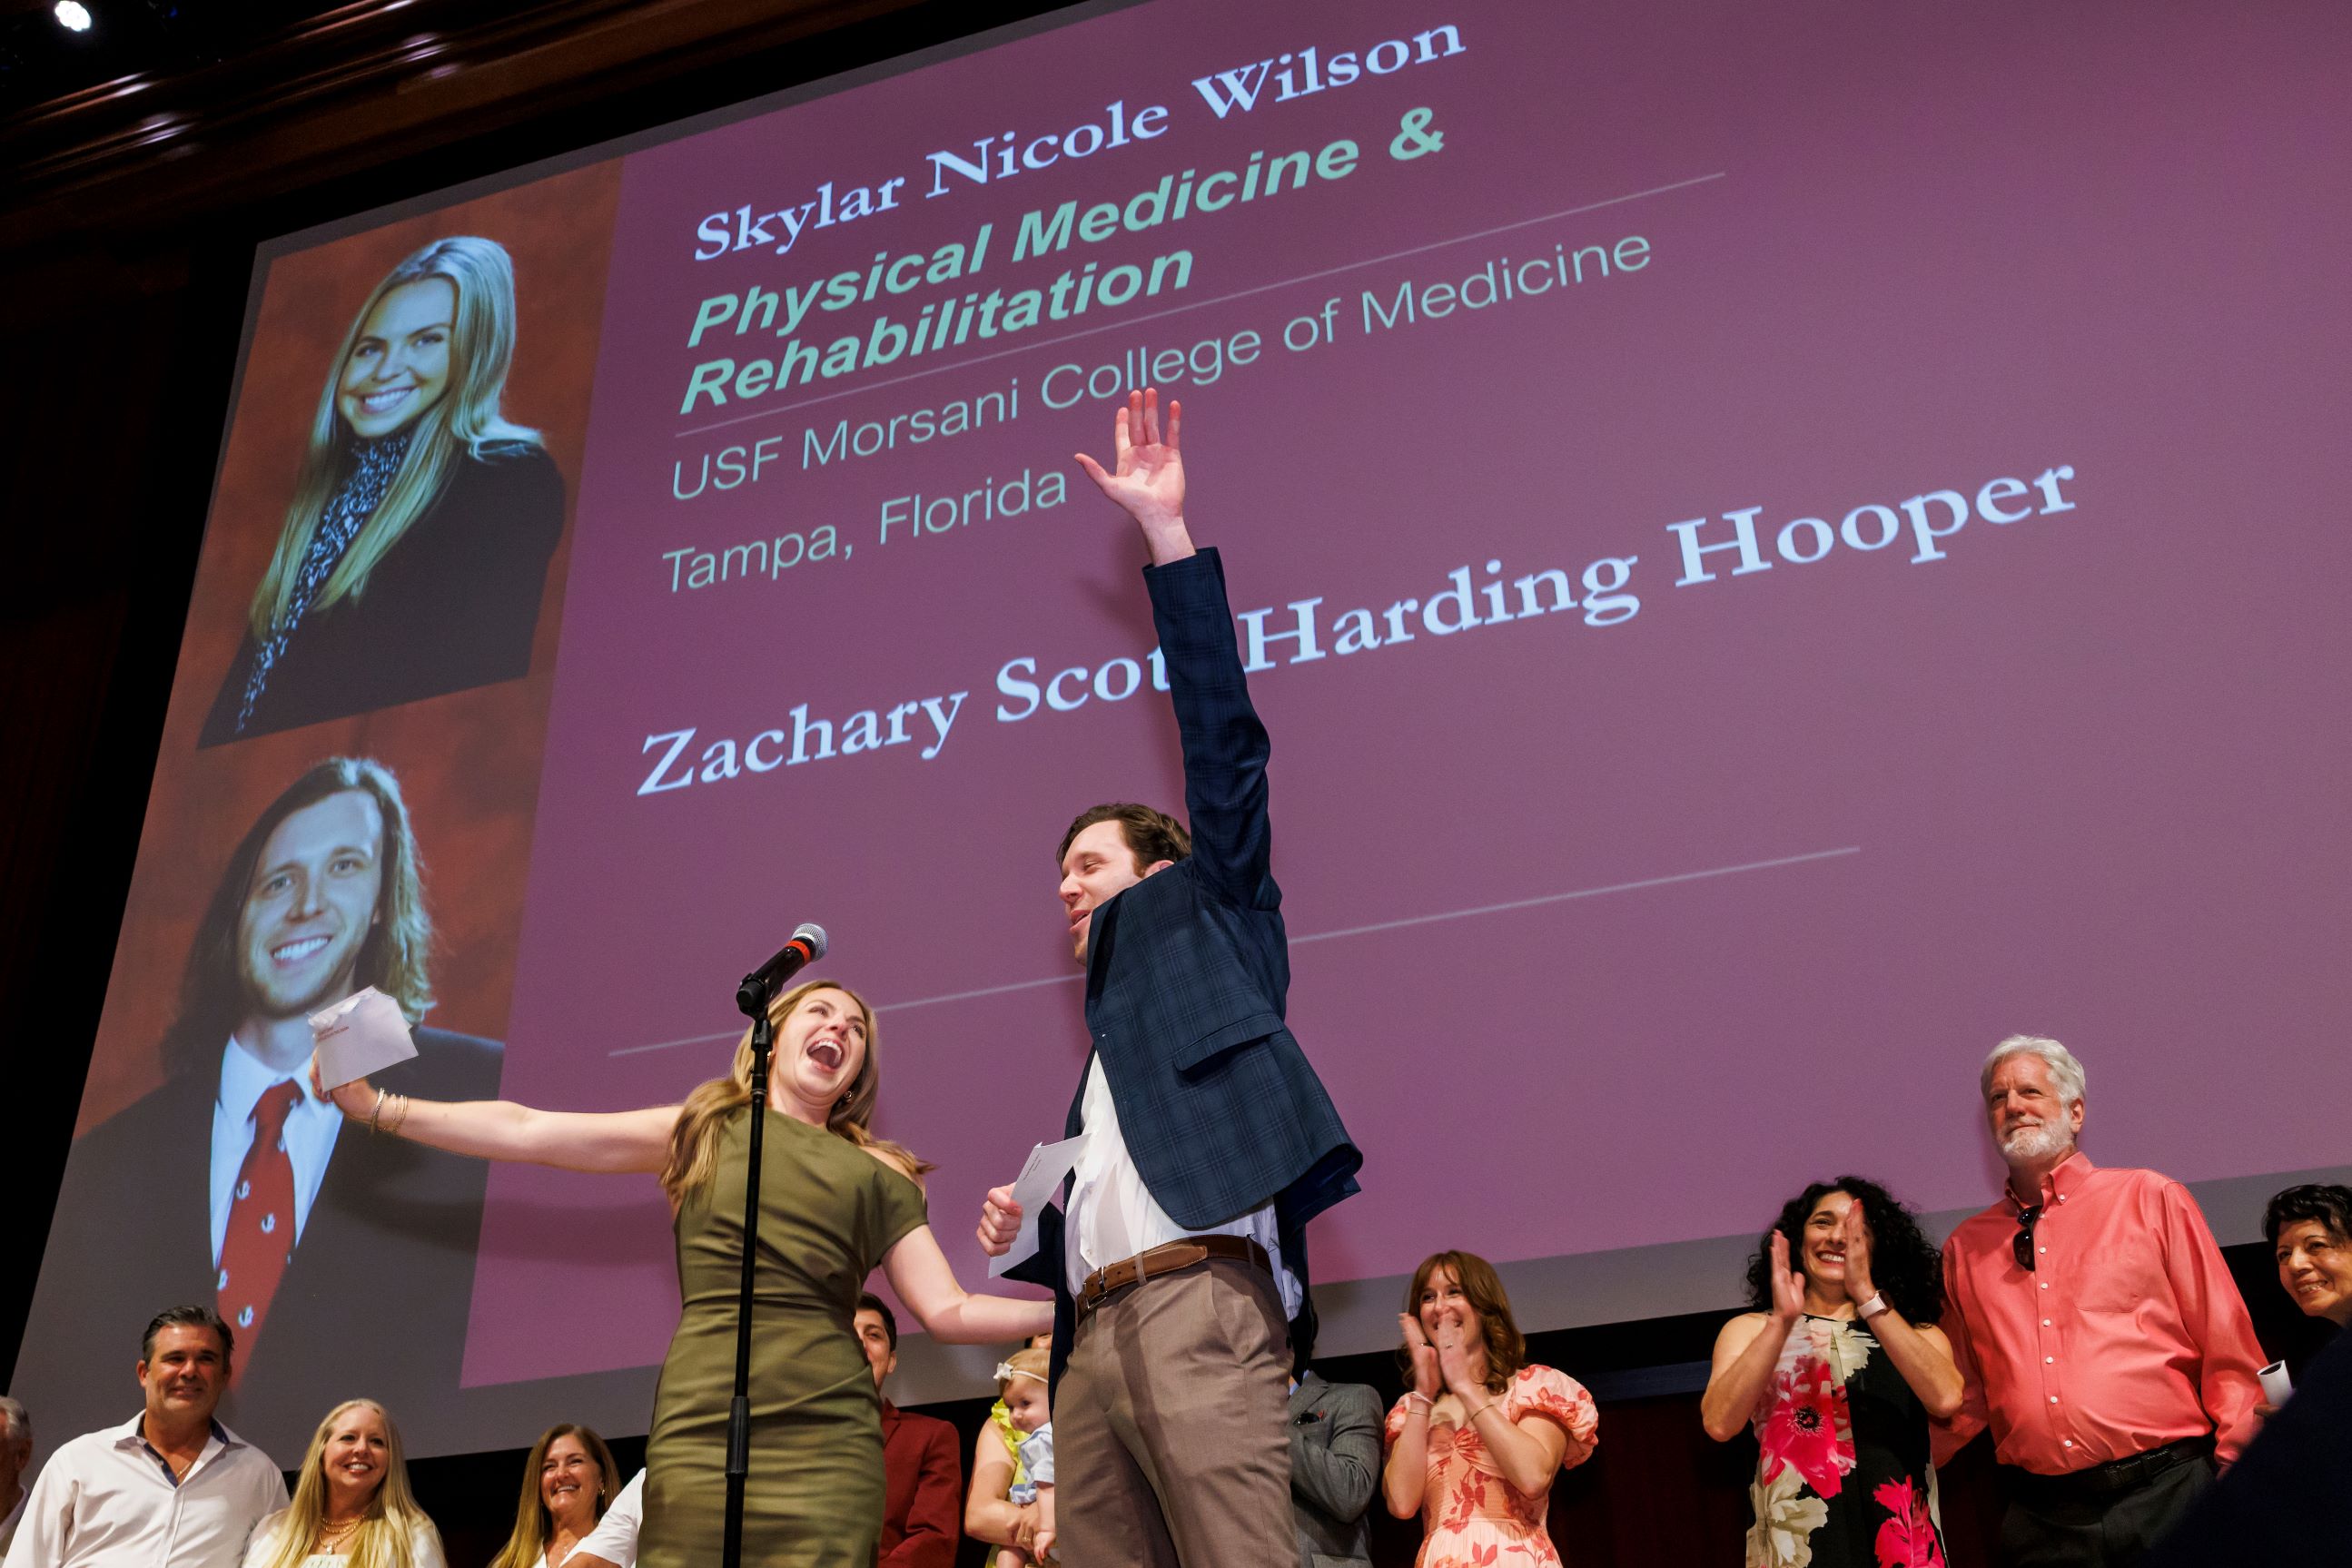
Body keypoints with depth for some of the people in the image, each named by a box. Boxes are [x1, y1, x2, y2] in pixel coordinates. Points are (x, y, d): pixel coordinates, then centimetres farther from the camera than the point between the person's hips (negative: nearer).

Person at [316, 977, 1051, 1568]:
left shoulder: (876, 1177, 15)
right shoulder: (706, 1130, 15)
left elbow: (948, 1312, 10)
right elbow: (528, 1132, 12)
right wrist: (377, 1106, 8)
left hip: (825, 1442, 0)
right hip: (700, 1434, 0)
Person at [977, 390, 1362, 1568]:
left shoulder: (1204, 921, 17)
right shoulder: (1104, 1039, 33)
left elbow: (1222, 740, 6)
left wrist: (1167, 531, 2)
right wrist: (1027, 1236, 10)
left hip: (1200, 1300, -7)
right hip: (1092, 1335, 7)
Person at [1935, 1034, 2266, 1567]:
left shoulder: (2151, 1200, 6)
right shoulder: (1965, 1248, 12)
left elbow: (2229, 1354, 3)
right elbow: (1962, 1398, 16)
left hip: (2166, 1495, -2)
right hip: (2042, 1517, 2)